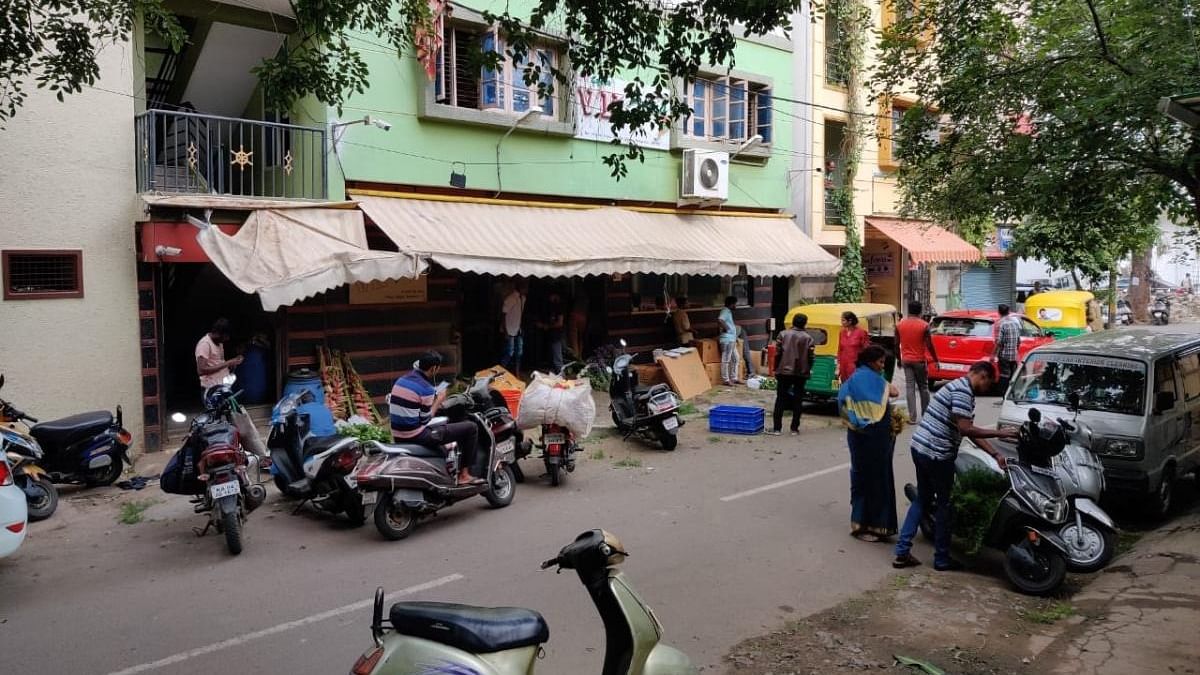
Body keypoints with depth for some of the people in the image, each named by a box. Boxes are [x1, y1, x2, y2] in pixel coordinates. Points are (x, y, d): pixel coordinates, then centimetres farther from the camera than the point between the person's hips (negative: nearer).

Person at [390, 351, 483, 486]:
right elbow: (425, 419, -14)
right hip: (416, 436, -9)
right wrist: (438, 401, 0)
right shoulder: (426, 388, -16)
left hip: (398, 437, 9)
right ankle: (464, 474, 1)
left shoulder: (401, 380, 9)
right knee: (471, 428, -5)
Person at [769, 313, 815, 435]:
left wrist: (776, 369, 5)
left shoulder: (783, 334, -3)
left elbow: (778, 353, -4)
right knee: (798, 401, 8)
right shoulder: (808, 338, -2)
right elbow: (810, 357, -3)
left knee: (780, 400, 5)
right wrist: (808, 370, 12)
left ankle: (776, 428, 2)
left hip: (784, 371, 0)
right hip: (801, 373, 0)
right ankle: (794, 428, 9)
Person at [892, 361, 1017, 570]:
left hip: (921, 448, 10)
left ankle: (902, 552, 15)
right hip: (936, 453, -10)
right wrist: (999, 433, -13)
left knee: (922, 499, 17)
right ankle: (942, 559, 17)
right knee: (944, 505, 5)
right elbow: (966, 429, -21)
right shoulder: (962, 390, -14)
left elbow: (970, 431, 18)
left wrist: (995, 454, 14)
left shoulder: (961, 388, 18)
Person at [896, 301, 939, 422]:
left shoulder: (899, 325, -1)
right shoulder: (924, 325, -9)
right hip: (919, 360, -2)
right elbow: (930, 345, -7)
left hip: (906, 360, 2)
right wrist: (936, 360, 4)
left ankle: (912, 416, -1)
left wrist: (899, 359, 16)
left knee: (909, 387, 3)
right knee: (923, 387, 11)